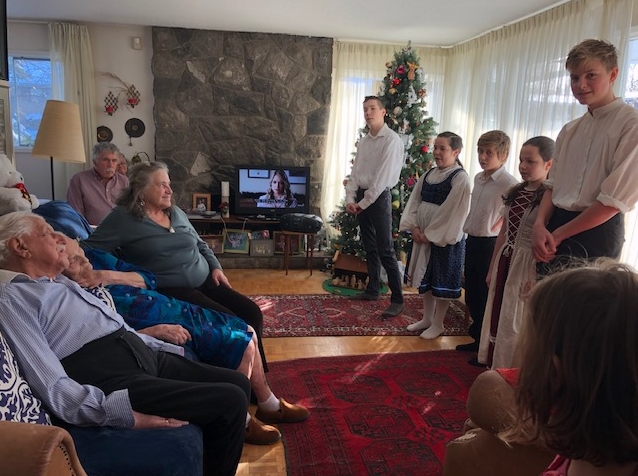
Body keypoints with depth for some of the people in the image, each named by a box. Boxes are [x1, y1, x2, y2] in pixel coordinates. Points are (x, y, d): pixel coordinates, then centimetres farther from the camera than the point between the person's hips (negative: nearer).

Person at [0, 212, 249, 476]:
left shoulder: (61, 283, 23)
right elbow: (52, 386, -17)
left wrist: (177, 350, 20)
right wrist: (121, 412, -27)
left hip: (144, 355, 10)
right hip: (110, 378, -9)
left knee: (238, 383, 6)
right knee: (230, 401, -18)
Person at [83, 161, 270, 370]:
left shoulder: (176, 212, 14)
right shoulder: (123, 217, -5)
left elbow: (201, 245, 23)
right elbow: (88, 248, -11)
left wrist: (216, 267, 9)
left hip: (205, 281, 7)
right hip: (170, 290, -7)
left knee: (252, 313, -7)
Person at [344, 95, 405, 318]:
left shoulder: (392, 139, -10)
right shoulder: (363, 141, 12)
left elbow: (383, 176, -16)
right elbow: (355, 172, 11)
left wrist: (364, 202, -15)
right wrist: (350, 199, -2)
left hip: (379, 197, -7)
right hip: (361, 197, 7)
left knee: (385, 250, -8)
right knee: (370, 247, 15)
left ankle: (397, 300, -2)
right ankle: (372, 290, 26)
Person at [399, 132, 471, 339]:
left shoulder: (460, 178, -13)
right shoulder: (429, 174, 9)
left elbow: (452, 213, -18)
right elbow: (414, 201, 7)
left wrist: (430, 234, -16)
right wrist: (414, 227, -7)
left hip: (445, 238, -7)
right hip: (422, 235, 7)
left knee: (442, 282, 5)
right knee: (426, 277, 16)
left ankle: (438, 324, 19)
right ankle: (427, 318, 31)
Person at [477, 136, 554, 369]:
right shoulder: (514, 193, 8)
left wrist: (535, 280, -21)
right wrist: (492, 268, 16)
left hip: (528, 266, -7)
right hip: (505, 261, 7)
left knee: (516, 322, 4)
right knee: (497, 317, 15)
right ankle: (495, 368, 31)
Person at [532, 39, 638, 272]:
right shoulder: (569, 131, 12)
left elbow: (615, 200, -14)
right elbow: (553, 185, 11)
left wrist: (558, 234, -10)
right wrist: (540, 225, -8)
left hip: (597, 233, -6)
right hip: (554, 232, 6)